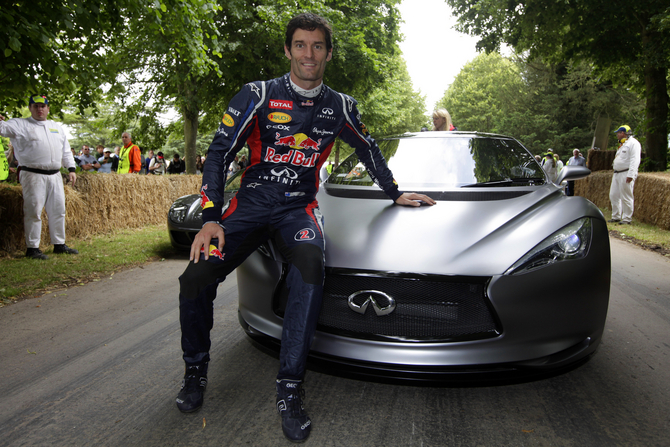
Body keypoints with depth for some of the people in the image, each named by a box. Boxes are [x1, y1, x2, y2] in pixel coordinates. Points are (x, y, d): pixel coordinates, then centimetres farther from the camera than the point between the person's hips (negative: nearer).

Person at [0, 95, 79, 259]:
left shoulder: (57, 127, 20)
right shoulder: (20, 124, 5)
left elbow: (66, 150, 20)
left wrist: (71, 169, 11)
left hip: (55, 175, 5)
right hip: (33, 175, -5)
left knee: (58, 210, 9)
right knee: (34, 211, -6)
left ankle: (59, 244, 19)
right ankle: (32, 248, 1)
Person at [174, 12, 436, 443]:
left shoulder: (340, 107, 7)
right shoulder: (258, 95, -2)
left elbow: (369, 151, 24)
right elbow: (219, 154, -4)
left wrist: (396, 194, 27)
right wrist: (211, 219, -14)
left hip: (299, 206, 1)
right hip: (251, 202, 0)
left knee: (310, 262, -35)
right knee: (195, 278, -20)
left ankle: (290, 391, -26)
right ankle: (196, 370, 11)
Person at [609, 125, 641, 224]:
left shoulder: (633, 143, -11)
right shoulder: (622, 144, 21)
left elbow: (635, 160, -19)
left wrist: (631, 175, -25)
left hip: (626, 174, -10)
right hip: (617, 174, 10)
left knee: (626, 197, -5)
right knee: (613, 195, 11)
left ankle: (627, 219, 0)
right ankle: (616, 216, 20)